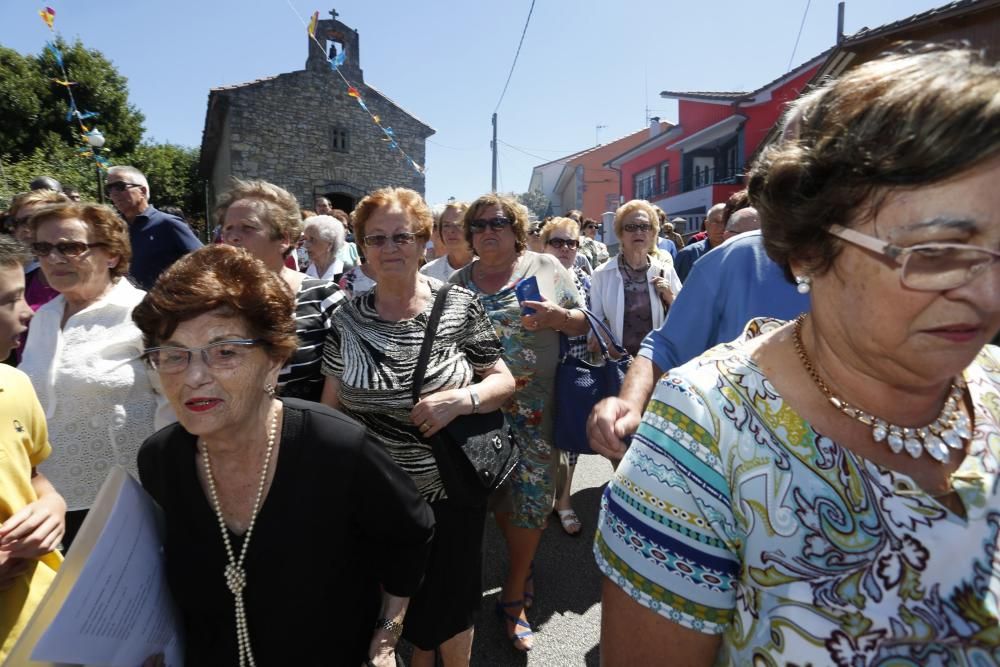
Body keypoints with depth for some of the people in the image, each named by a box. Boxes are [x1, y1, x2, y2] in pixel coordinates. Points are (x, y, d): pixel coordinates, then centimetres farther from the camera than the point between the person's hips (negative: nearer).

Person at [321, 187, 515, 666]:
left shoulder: (459, 307, -11)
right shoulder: (348, 319, -3)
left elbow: (504, 380, -7)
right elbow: (332, 403, 5)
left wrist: (461, 399, -25)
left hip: (450, 489, -2)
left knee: (450, 601, 15)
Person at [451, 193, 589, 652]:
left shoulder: (547, 268, 1)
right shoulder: (459, 282, 8)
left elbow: (583, 324, 4)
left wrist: (559, 317, -16)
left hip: (535, 405, -2)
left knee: (530, 494, 2)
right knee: (496, 493, 13)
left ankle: (514, 595, 24)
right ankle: (523, 566, 41)